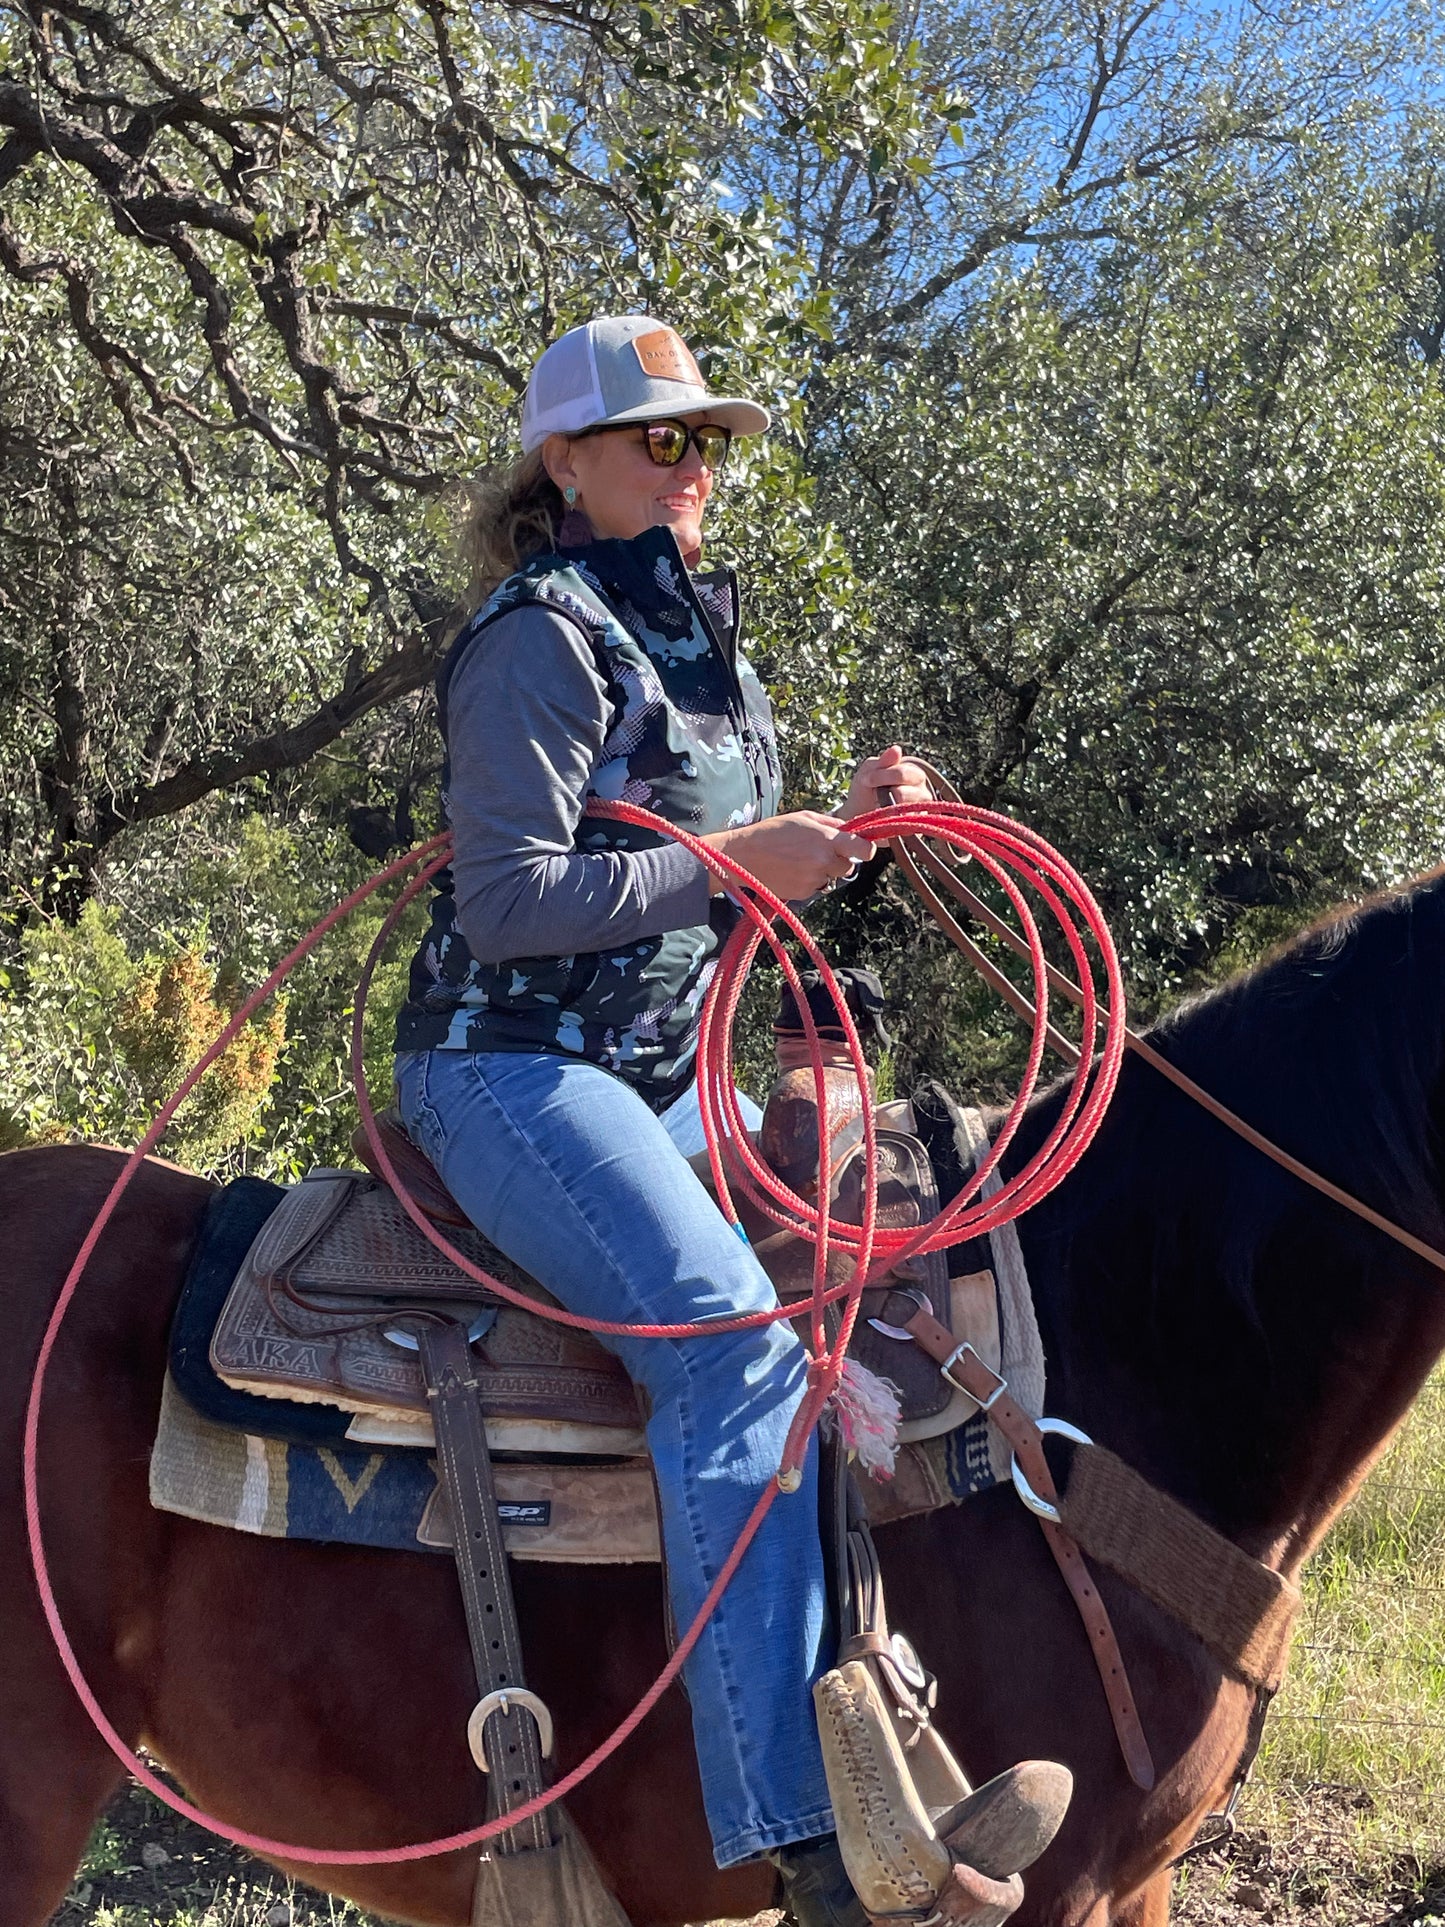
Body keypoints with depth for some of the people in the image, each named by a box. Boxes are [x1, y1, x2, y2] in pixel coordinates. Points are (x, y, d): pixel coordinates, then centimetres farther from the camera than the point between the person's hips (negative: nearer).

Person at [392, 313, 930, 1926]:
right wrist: (730, 862, -20)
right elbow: (510, 902, -19)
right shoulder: (545, 636, -11)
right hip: (512, 1068, -10)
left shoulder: (696, 636, 17)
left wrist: (833, 823, 6)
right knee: (736, 1339, -27)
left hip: (658, 1069, 10)